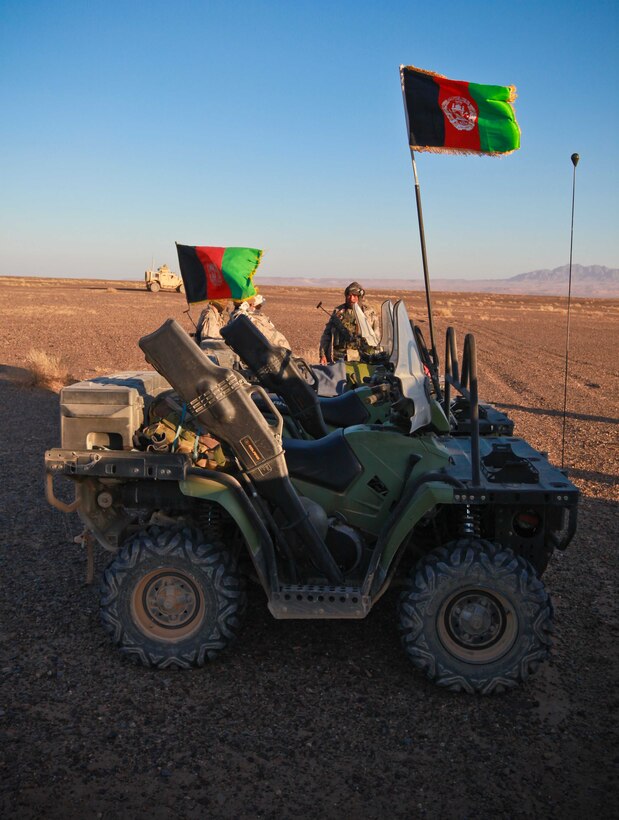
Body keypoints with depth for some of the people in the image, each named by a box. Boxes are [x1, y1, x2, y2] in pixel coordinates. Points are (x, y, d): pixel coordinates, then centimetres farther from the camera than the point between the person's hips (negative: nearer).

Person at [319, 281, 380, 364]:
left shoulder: (370, 313, 9)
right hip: (338, 357, 2)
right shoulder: (338, 311, 13)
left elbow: (377, 337, 12)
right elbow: (326, 334, 14)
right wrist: (322, 355, 5)